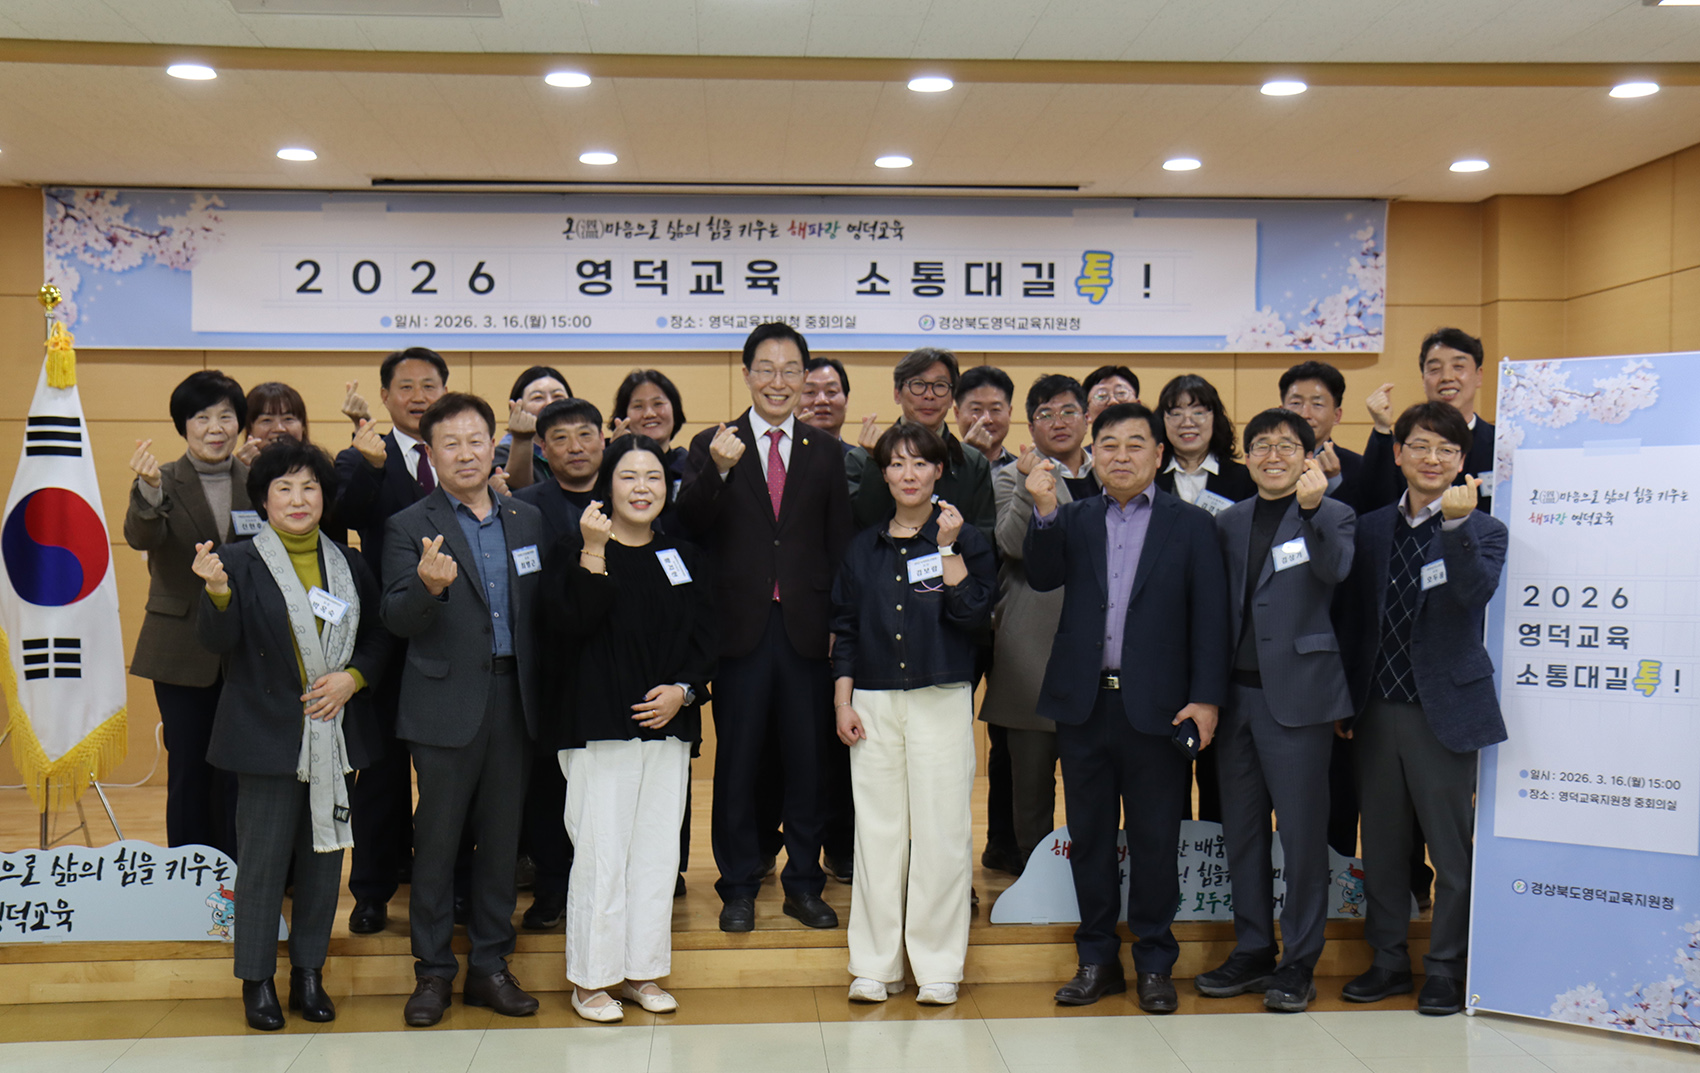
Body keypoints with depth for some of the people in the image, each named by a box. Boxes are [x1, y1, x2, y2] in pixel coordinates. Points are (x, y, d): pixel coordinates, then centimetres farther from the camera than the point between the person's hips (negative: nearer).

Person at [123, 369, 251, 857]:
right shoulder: (165, 482, -2)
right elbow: (141, 537, -23)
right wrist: (149, 491, -41)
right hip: (182, 651, -2)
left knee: (236, 771, 6)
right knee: (188, 769, 6)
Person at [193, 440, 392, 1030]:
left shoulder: (349, 564, 9)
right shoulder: (240, 562, -2)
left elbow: (380, 637, 13)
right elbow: (218, 643, -10)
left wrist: (351, 677, -5)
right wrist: (217, 592, -29)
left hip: (335, 734, 4)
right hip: (270, 735, -4)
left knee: (325, 856, 9)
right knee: (263, 859, 1)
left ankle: (309, 974, 23)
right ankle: (257, 981, 16)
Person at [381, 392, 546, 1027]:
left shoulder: (527, 520, 11)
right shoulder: (409, 528, 0)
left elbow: (539, 610, 11)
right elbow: (397, 620, -9)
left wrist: (540, 691, 1)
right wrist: (428, 586, -30)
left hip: (513, 700, 3)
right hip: (447, 705, -3)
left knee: (501, 837, 9)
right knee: (437, 839, 4)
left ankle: (490, 966, 21)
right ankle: (433, 973, 16)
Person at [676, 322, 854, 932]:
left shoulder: (825, 452, 9)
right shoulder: (712, 446, 3)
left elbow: (838, 543, 8)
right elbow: (689, 528, -10)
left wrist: (838, 619, 0)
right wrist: (717, 471, -27)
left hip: (807, 628, 2)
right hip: (740, 626, -2)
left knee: (810, 760, 8)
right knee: (737, 761, 7)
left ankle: (804, 883, 22)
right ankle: (739, 887, 20)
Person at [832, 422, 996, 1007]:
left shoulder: (966, 541, 5)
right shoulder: (863, 548, 13)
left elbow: (973, 614, -8)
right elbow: (844, 628, 13)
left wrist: (949, 548, -10)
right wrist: (842, 701, 5)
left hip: (942, 700, -2)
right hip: (874, 703, 3)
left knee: (940, 831, -2)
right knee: (877, 830, 3)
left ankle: (938, 966, 8)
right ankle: (876, 964, 13)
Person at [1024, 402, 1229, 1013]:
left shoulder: (1190, 526, 3)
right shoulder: (1073, 520, 10)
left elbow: (1210, 617, 0)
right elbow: (1042, 577, -5)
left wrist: (1206, 697, -8)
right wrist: (1044, 510, -18)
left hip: (1155, 707, -2)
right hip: (1083, 704, 3)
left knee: (1155, 841, 5)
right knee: (1089, 837, 10)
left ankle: (1154, 963, 19)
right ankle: (1096, 960, 23)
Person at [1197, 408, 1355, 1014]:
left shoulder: (1332, 515, 1)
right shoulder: (1230, 521, 14)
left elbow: (1336, 570, -21)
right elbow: (1216, 605, 14)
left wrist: (1311, 508, -35)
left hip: (1297, 693, -5)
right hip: (1237, 692, 5)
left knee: (1302, 833, 1)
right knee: (1240, 829, 12)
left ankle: (1298, 963, 13)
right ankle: (1252, 952, 25)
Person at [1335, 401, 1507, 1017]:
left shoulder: (1483, 530, 0)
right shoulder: (1370, 529, 9)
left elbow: (1476, 593, -20)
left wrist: (1457, 524, -33)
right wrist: (1344, 702, 8)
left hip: (1443, 709, -3)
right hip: (1376, 709, 4)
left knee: (1451, 846, 3)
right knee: (1381, 844, 12)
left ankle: (1446, 968, 18)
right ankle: (1388, 959, 26)